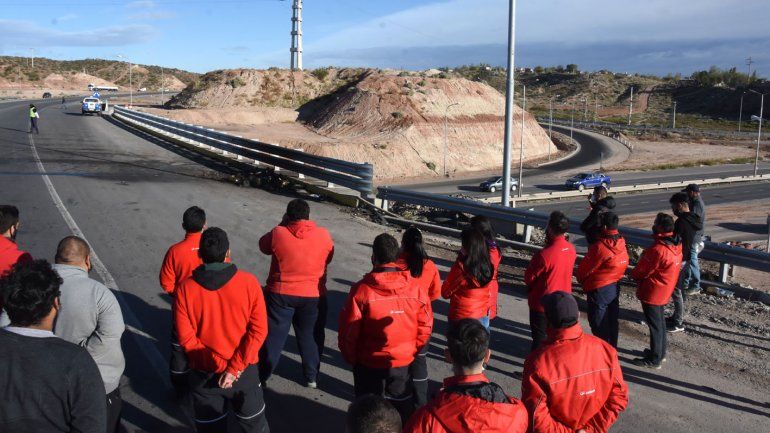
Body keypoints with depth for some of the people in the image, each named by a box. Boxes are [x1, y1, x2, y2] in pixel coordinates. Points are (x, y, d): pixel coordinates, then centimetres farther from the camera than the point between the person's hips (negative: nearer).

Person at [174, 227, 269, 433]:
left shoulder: (185, 288, -14)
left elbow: (186, 337, -14)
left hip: (204, 374, 0)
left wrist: (215, 362, -9)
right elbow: (258, 330, -15)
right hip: (244, 370, 0)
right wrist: (235, 367, -14)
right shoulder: (249, 282, -13)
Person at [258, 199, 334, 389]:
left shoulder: (278, 233, -12)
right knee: (311, 336, 16)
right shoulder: (324, 235, -9)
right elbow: (328, 258, 8)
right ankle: (312, 377, 25)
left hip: (281, 294, -1)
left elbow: (264, 246, 8)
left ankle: (263, 375, 22)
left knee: (273, 335, 12)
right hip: (314, 295, 1)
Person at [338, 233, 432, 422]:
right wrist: (411, 352, 12)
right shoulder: (415, 289, -10)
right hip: (403, 364, 2)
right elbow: (425, 328, -4)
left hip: (369, 365, -2)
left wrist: (351, 357, 4)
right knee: (403, 408, 19)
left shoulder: (362, 289, -19)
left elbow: (348, 331, -13)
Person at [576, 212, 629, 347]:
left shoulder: (599, 247, -25)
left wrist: (580, 278, 5)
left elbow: (585, 268, -15)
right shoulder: (621, 244, -2)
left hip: (599, 289, -8)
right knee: (612, 320, 20)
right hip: (615, 286, 8)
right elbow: (624, 265, 5)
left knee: (598, 324, 5)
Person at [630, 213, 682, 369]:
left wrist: (634, 275, 4)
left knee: (654, 324, 3)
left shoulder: (658, 250, -30)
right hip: (664, 291, 9)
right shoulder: (676, 245, -2)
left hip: (652, 292, -9)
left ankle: (654, 360, 14)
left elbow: (642, 271, -17)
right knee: (660, 321, 22)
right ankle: (660, 352, 36)